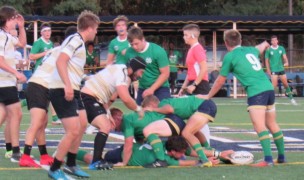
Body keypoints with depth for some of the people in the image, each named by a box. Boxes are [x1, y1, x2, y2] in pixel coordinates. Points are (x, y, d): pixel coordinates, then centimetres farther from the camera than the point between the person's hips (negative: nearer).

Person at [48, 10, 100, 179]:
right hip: (62, 91, -11)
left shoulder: (79, 42, 17)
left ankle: (71, 165, 31)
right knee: (73, 131, -13)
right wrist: (67, 86, -32)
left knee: (82, 125, 19)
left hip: (72, 90, 11)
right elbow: (60, 61, -25)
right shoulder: (75, 40, -13)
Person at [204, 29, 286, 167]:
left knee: (259, 126, -15)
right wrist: (265, 44, 71)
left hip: (256, 92, -7)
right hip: (269, 88, 7)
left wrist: (208, 96, 23)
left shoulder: (230, 56, 1)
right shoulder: (251, 50, 19)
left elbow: (220, 81, 9)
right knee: (272, 124, 17)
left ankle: (268, 159, -26)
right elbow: (260, 47, 46)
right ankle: (281, 156, 23)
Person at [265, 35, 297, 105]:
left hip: (281, 69, 3)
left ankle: (291, 98, 20)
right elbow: (266, 60, 2)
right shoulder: (269, 50, -2)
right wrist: (268, 70, -1)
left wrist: (286, 62, -23)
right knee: (274, 85, -12)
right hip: (273, 70, -3)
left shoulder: (281, 48, 5)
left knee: (286, 84, 9)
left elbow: (284, 57, -2)